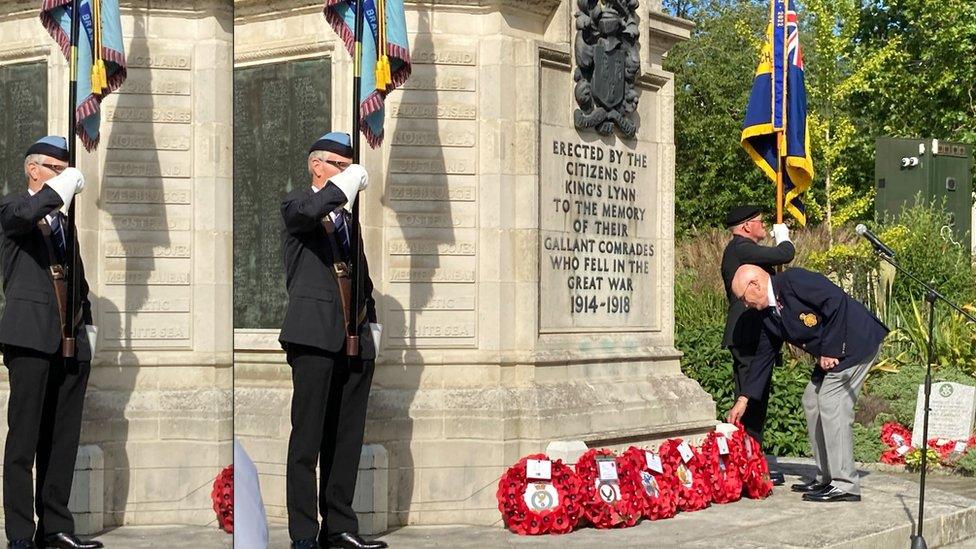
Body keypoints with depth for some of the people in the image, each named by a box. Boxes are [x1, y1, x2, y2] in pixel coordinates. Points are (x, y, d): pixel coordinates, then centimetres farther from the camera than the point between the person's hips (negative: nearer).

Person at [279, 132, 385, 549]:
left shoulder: (349, 215, 24)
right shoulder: (296, 204, 5)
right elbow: (308, 212, -21)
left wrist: (372, 323, 17)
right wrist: (347, 182, -10)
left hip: (355, 341, 7)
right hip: (316, 334, -6)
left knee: (347, 438, 8)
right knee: (307, 437, -5)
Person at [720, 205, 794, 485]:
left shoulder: (739, 249, 20)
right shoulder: (742, 249, -14)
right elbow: (784, 254, -20)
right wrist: (783, 236, -4)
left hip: (751, 337, 11)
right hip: (748, 336, -11)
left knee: (756, 400, 14)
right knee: (752, 400, -10)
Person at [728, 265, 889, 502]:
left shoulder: (793, 280, -17)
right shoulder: (769, 314, 11)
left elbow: (836, 301, -23)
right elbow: (763, 356, 16)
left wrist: (829, 350, -19)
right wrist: (744, 400, 15)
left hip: (857, 341, -10)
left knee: (832, 405, -12)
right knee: (812, 402, 11)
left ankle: (845, 485, -8)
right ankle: (826, 478, 19)